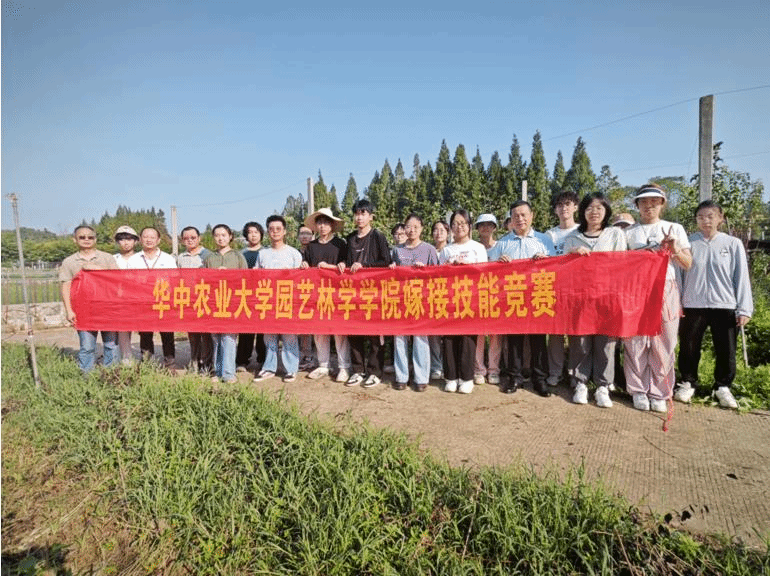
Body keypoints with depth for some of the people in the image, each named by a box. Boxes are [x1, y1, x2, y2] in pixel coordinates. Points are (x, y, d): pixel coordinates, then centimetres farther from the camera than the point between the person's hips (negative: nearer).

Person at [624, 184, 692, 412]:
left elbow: (687, 264, 9)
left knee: (663, 345, 0)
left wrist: (675, 250, -8)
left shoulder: (674, 229, 14)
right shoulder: (629, 232, 13)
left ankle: (659, 393, 13)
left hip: (665, 291, 0)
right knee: (635, 343, 0)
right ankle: (638, 390, 13)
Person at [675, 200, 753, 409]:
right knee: (689, 349, 8)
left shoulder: (733, 244, 3)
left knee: (726, 351, 7)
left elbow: (741, 277, 4)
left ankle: (723, 387, 25)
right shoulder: (689, 243, 1)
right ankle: (687, 382, 25)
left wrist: (744, 309, -1)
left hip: (725, 306, 1)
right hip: (693, 305, 0)